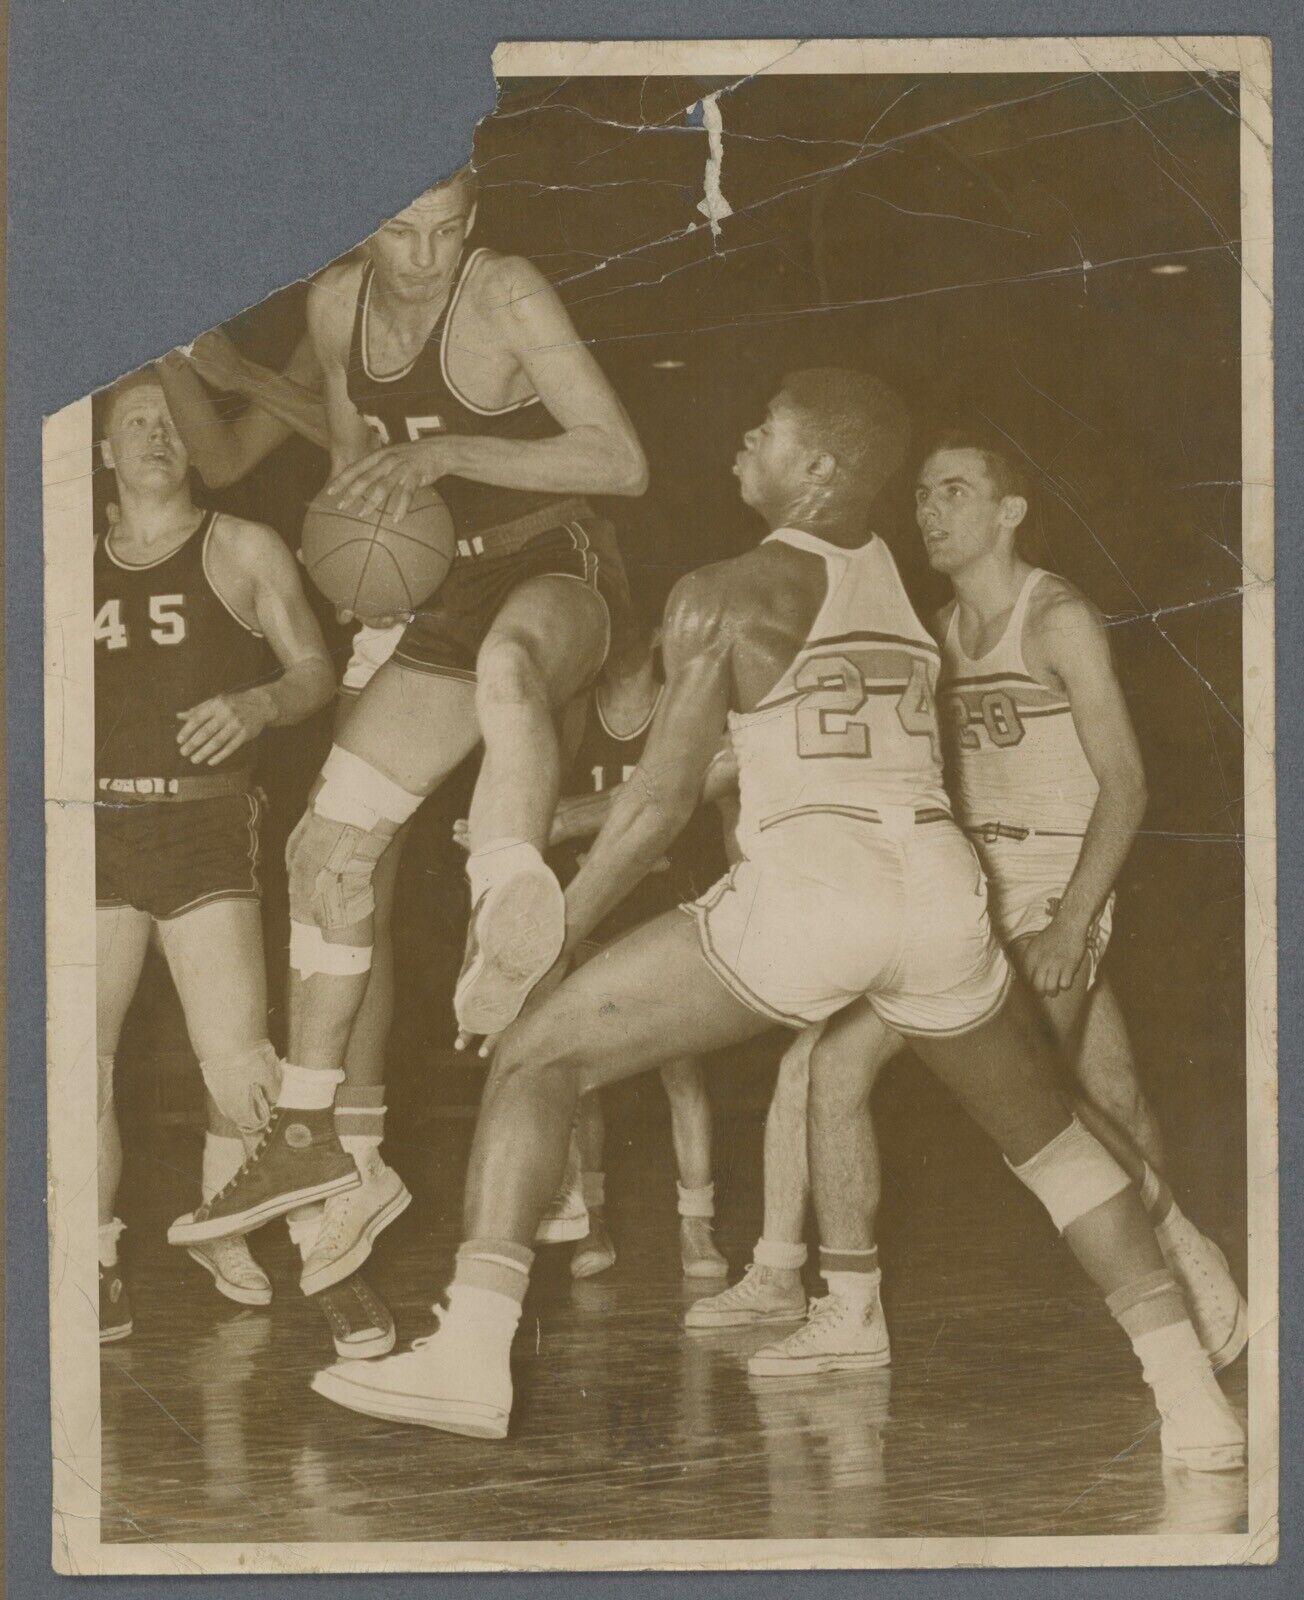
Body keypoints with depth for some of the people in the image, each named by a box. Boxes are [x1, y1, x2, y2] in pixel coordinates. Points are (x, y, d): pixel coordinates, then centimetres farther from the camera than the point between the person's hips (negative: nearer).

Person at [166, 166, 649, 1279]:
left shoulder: (508, 296, -15)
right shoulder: (336, 306, 4)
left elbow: (624, 462, -22)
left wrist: (445, 453, -27)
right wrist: (358, 500, 3)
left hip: (561, 570, -6)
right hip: (456, 595, 7)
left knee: (505, 664, -45)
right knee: (331, 843, 2)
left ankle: (508, 923, -62)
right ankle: (309, 1136, 12)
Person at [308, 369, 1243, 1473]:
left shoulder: (725, 595, 6)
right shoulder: (903, 576, 23)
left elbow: (665, 797, 2)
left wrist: (551, 933, 11)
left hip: (805, 882, -5)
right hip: (939, 880, 6)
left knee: (537, 1058, 5)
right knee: (1043, 1134, 27)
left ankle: (472, 1358, -8)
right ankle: (1191, 1393, 21)